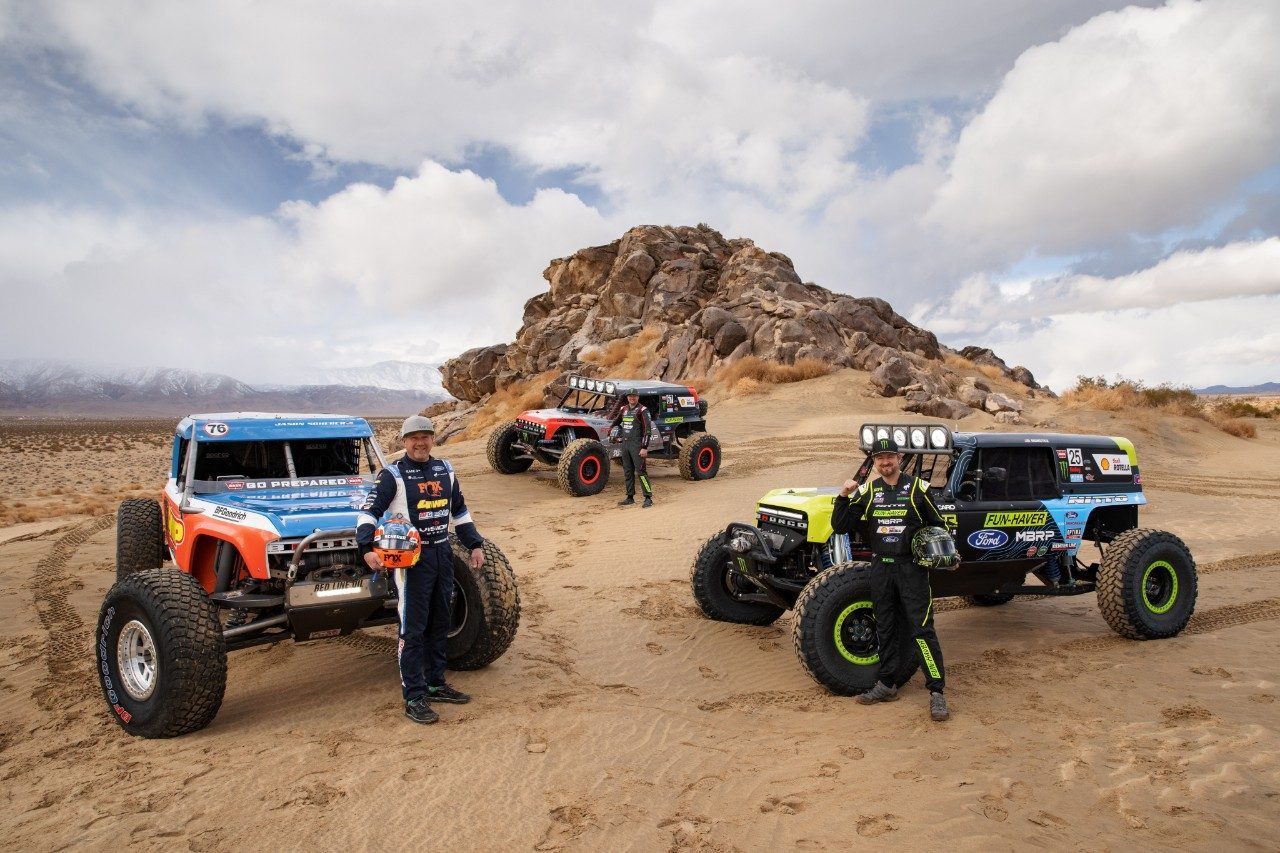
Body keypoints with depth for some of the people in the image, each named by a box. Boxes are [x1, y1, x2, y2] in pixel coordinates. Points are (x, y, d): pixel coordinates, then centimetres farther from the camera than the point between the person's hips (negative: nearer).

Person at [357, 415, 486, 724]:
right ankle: (414, 698, 6)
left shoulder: (445, 470, 9)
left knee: (439, 625, 15)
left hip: (442, 553, 6)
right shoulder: (393, 474, -8)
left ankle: (435, 684, 29)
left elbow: (460, 511, 19)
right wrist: (367, 549, -30)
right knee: (413, 629, -2)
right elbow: (369, 512, -16)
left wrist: (475, 545, 17)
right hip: (411, 557, -6)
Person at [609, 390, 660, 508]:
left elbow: (648, 430, -12)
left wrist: (645, 448, -17)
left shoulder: (642, 410, -7)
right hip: (625, 444, 7)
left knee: (641, 471, -10)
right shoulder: (623, 409, 12)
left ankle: (648, 498, -7)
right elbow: (616, 422, 31)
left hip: (637, 444, -7)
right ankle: (630, 497, 19)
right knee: (628, 471, 11)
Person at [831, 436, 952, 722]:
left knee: (922, 629, -6)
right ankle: (886, 685, 25)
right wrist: (843, 496, -13)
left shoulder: (917, 487, -2)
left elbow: (938, 525, 7)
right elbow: (840, 526, 1)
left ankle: (936, 692, 1)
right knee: (884, 629, 13)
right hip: (881, 567, 4)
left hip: (912, 567, -4)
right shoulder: (867, 491, 5)